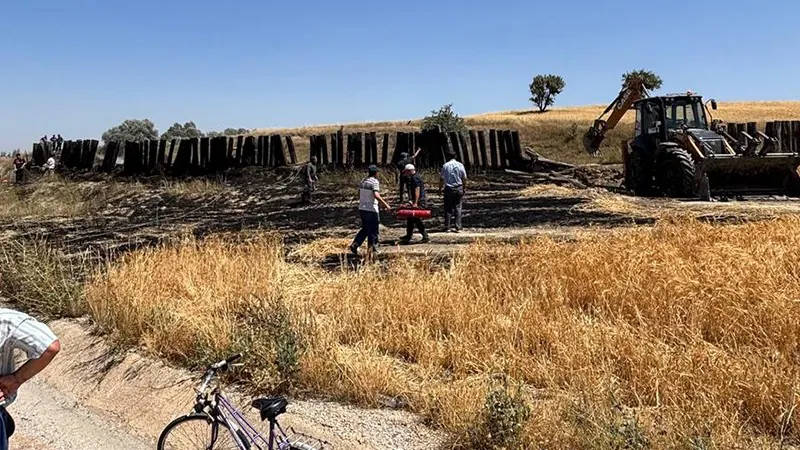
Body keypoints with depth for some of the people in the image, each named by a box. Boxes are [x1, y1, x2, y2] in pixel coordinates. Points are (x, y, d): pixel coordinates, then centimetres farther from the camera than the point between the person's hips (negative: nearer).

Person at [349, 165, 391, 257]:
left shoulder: (362, 182, 10)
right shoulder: (375, 182, -12)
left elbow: (359, 195, 17)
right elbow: (376, 195, -26)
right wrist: (386, 205, -24)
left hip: (362, 209, 8)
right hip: (371, 210, -8)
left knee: (365, 229, 19)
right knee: (373, 231, 4)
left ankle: (354, 245, 8)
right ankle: (371, 250, 10)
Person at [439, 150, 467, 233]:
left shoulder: (445, 166, -4)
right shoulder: (460, 165, 0)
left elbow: (441, 179, -2)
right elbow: (464, 178, 2)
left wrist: (440, 188, 8)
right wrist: (464, 188, 12)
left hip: (448, 189, -1)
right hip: (459, 189, 1)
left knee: (448, 208, 6)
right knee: (458, 208, 5)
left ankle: (447, 227, 8)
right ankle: (458, 227, 2)